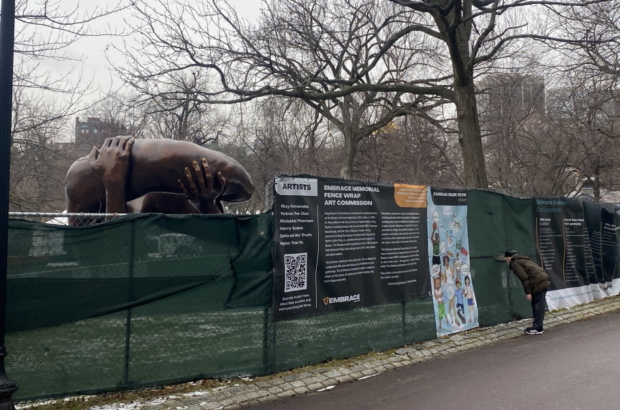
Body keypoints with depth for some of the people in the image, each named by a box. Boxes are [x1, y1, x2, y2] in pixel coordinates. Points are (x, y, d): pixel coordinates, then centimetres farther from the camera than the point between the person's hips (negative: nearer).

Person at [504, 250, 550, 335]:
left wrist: (528, 292, -11)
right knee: (537, 305, 16)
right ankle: (536, 326, 22)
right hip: (543, 279, 10)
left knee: (538, 306, -6)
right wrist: (530, 291, 20)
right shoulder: (522, 260, 25)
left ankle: (537, 329, -3)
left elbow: (524, 278, -13)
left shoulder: (515, 263, -4)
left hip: (538, 283, -10)